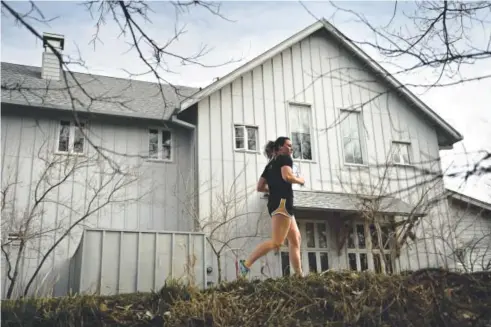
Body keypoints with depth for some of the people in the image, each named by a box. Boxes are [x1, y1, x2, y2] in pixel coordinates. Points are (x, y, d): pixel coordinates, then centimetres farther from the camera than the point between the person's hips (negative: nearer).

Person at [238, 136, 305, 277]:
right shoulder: (285, 159, 2)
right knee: (277, 242, -14)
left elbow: (260, 187, 20)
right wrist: (300, 180, 0)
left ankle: (299, 275, 8)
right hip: (282, 203, -10)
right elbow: (287, 176, -18)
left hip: (275, 204, 10)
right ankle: (246, 264, -19)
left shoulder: (270, 164, 25)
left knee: (295, 239, 10)